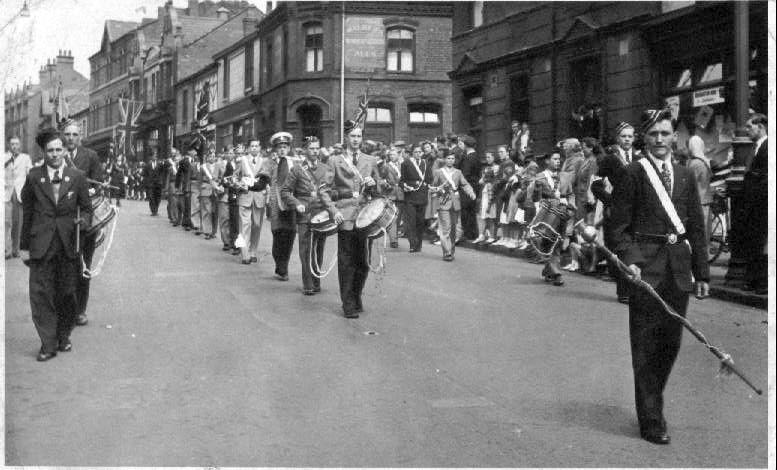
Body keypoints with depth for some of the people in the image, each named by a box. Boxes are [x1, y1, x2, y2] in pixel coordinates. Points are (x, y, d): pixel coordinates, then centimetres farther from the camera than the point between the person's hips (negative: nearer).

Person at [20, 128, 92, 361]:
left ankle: (64, 337, 25)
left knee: (67, 293, 7)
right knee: (40, 294, -4)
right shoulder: (34, 177, 5)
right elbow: (27, 211, 9)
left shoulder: (77, 176, 5)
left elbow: (86, 208, 11)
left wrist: (83, 220, -11)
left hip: (68, 244, 0)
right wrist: (25, 244, 7)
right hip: (41, 244, 0)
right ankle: (48, 344, 2)